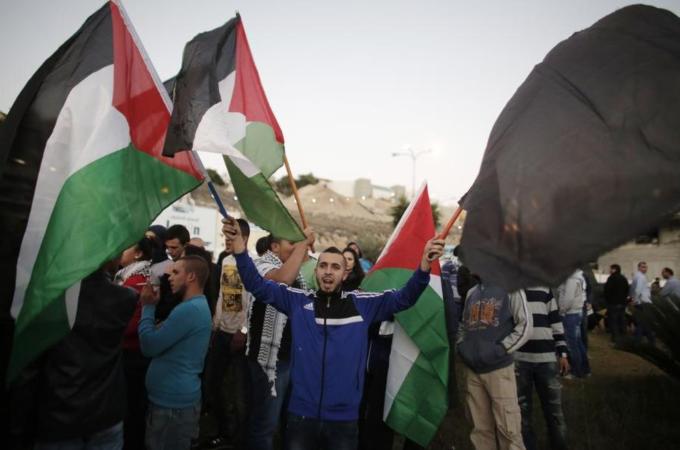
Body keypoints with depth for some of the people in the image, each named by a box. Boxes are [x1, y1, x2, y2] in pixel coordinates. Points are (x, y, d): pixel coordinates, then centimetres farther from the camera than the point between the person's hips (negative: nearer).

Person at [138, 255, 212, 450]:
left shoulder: (189, 309, -24)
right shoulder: (197, 305, 12)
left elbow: (149, 345, -21)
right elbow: (161, 340, 13)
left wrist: (148, 306, -9)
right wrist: (152, 306, 3)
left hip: (173, 402, -10)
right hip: (175, 398, 10)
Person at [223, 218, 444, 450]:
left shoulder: (362, 304, -4)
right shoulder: (298, 301, -3)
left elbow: (404, 297, -7)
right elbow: (258, 285, -4)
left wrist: (424, 265, -24)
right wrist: (239, 247, -18)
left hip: (343, 418, 0)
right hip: (301, 415, 0)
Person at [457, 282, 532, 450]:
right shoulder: (471, 292, 14)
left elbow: (525, 325, -6)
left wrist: (502, 349, -11)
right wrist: (462, 347, 6)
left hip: (499, 368, -5)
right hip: (472, 369, 5)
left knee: (507, 428, -2)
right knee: (480, 428, 11)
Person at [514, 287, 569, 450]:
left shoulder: (544, 288, 10)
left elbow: (555, 321, 11)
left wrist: (562, 353, 7)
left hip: (546, 357, 2)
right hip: (517, 357, -2)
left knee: (554, 407, 11)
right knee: (522, 408, 7)